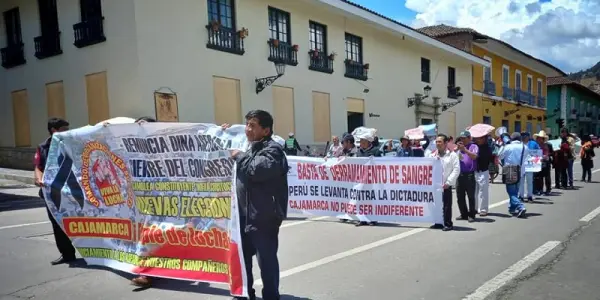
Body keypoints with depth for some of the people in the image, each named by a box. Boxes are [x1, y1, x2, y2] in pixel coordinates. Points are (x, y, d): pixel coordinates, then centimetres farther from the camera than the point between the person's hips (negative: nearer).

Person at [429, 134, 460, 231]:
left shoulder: (452, 154, -1)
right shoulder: (432, 154, 12)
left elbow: (456, 169, -7)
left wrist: (448, 182, -12)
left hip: (446, 185, -4)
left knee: (447, 205, -1)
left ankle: (448, 224, 8)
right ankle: (438, 223, 19)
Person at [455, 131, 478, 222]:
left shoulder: (473, 147, 0)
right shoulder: (459, 147, 16)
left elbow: (474, 156, -17)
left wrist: (464, 149, -21)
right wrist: (456, 149, -5)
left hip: (469, 175, -5)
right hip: (460, 174, 6)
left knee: (471, 196, -1)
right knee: (460, 197, 9)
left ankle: (471, 215, 8)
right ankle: (464, 214, 19)